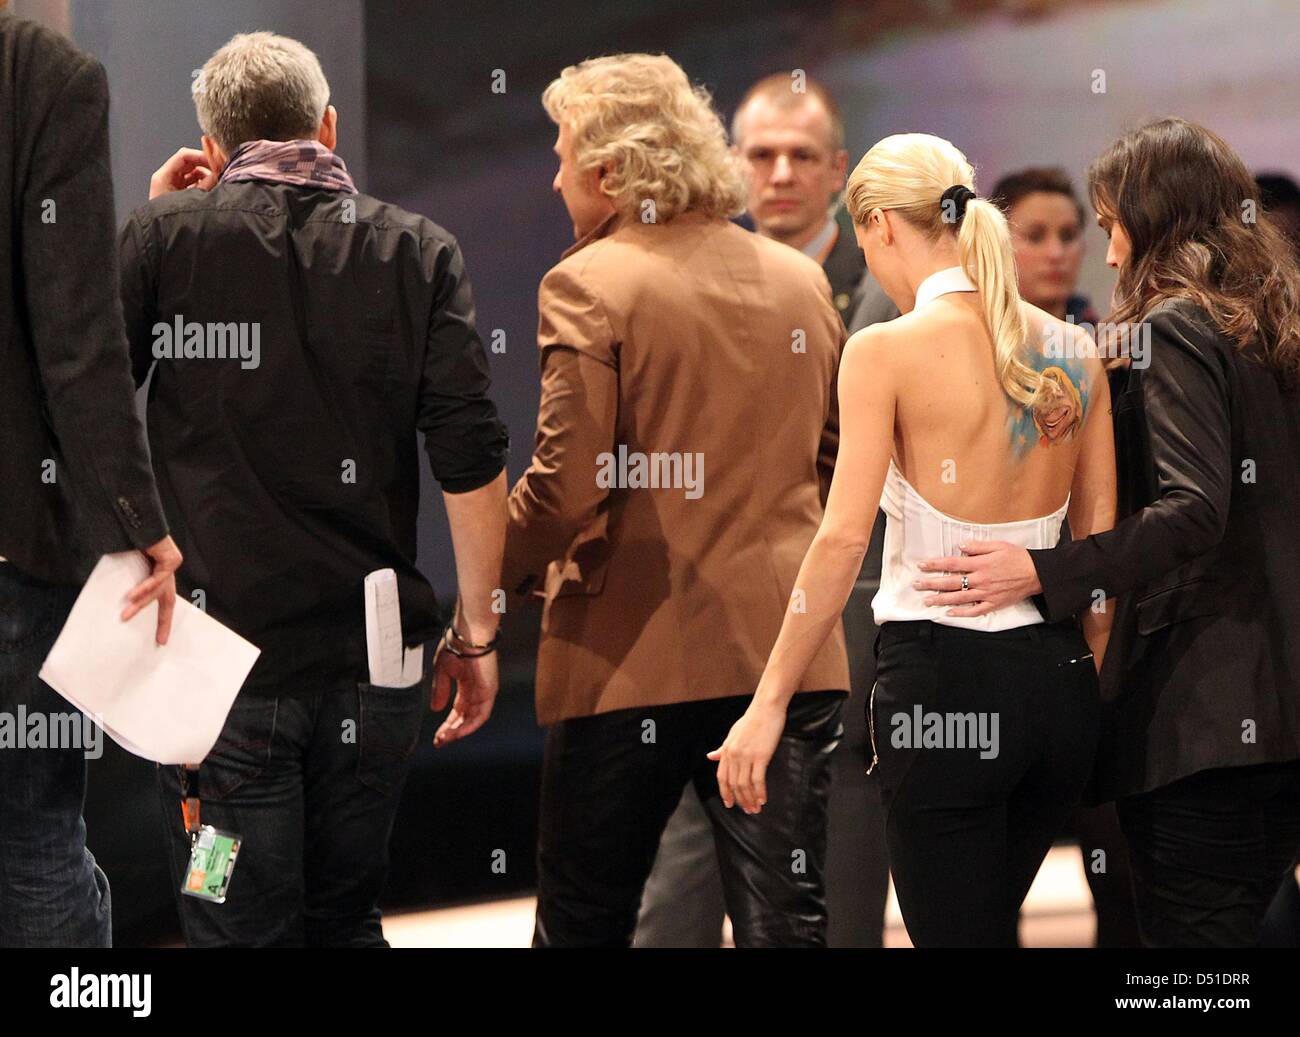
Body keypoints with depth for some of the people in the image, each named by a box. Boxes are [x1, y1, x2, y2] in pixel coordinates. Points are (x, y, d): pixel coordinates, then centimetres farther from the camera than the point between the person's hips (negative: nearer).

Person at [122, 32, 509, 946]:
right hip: (373, 664, 2)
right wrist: (476, 632, 4)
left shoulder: (168, 233, -2)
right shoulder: (417, 252, 2)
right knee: (348, 923, 17)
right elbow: (472, 459, -5)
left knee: (241, 930, 2)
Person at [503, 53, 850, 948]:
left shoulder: (588, 285, -9)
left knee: (582, 922, 9)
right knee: (785, 919, 2)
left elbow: (566, 483, -15)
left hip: (632, 658, -4)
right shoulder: (803, 280, 9)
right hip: (786, 645, 4)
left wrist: (506, 571, 3)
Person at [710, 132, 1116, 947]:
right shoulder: (1072, 351, 5)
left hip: (940, 676, -6)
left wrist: (770, 703, -11)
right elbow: (1103, 540, 8)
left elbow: (843, 540, -16)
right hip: (1057, 676, 6)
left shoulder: (887, 351, -11)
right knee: (994, 927, 24)